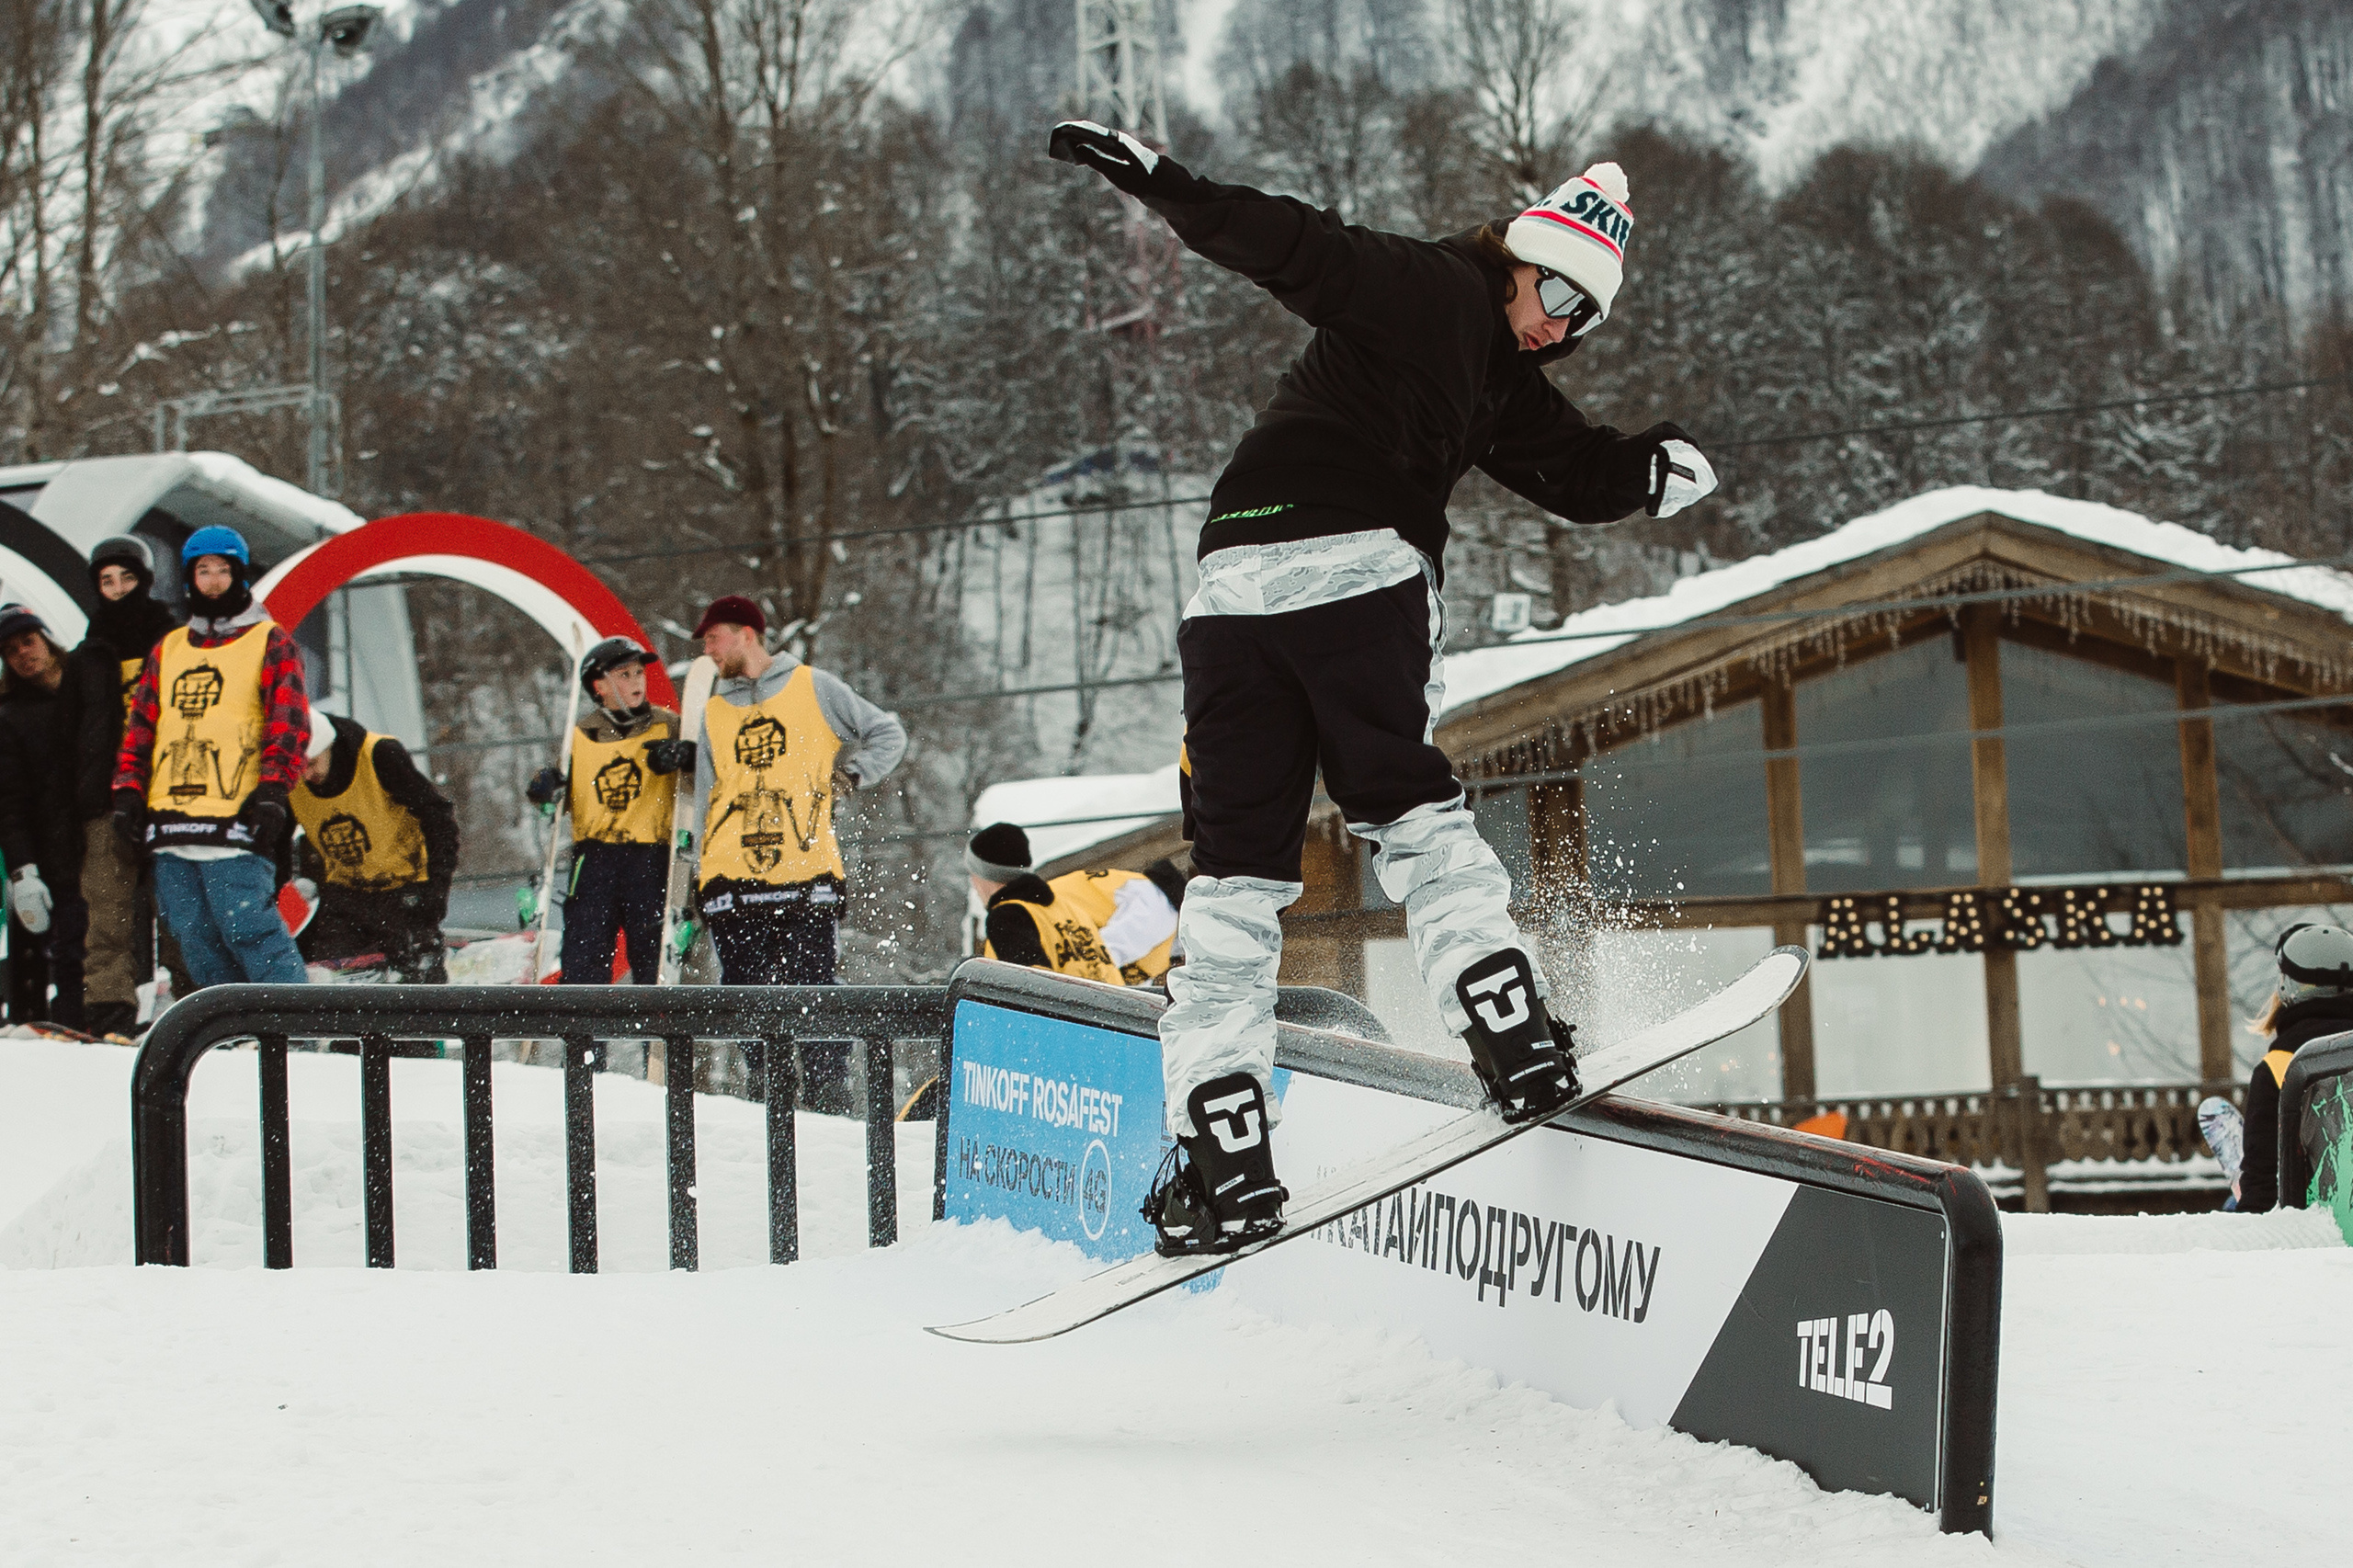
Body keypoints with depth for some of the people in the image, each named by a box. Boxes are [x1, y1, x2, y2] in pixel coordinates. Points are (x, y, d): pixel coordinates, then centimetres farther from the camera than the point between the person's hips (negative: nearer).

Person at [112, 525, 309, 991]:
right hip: (170, 821, 6)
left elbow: (289, 722, -2)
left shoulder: (270, 642, 7)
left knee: (248, 929, -15)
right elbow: (140, 725, 21)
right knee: (196, 941, 3)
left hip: (235, 820, -6)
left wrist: (273, 788, -15)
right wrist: (129, 791, 8)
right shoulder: (167, 650, 22)